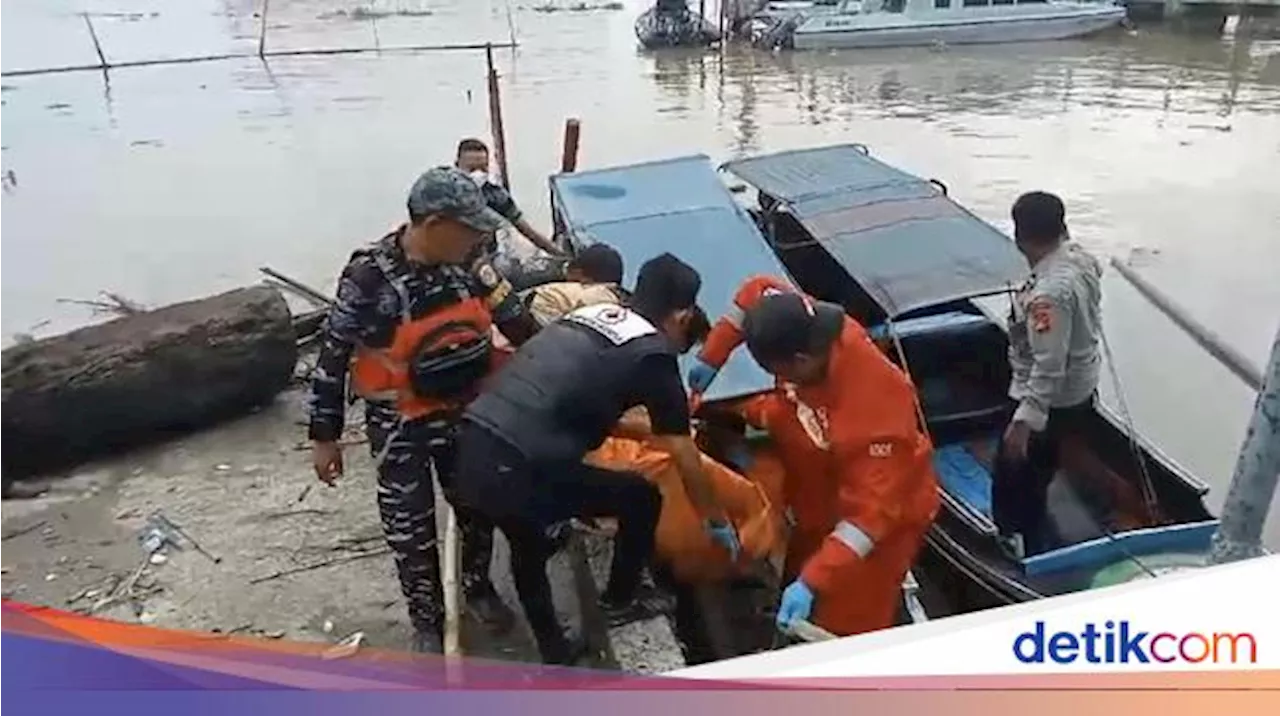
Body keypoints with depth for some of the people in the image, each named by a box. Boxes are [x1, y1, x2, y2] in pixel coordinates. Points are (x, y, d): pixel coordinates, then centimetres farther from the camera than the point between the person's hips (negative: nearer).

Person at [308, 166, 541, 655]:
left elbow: (517, 322, 4)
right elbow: (333, 355, -14)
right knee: (412, 529, 8)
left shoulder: (466, 265, -10)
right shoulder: (369, 276, -24)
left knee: (477, 507, 19)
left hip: (464, 414, 5)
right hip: (401, 426, -4)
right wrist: (324, 435, -10)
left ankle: (477, 585, 46)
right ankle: (427, 620, 32)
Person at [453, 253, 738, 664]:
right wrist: (717, 522, 24)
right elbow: (684, 457, 8)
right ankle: (619, 602, 36)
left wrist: (654, 429, 45)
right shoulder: (654, 353, 1)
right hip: (515, 471, -8)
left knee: (529, 549, 33)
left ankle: (554, 655, 45)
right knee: (642, 498, 15)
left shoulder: (589, 315, 20)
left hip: (470, 453, 8)